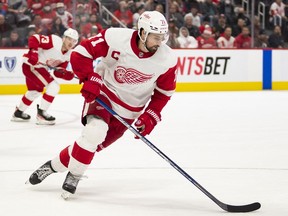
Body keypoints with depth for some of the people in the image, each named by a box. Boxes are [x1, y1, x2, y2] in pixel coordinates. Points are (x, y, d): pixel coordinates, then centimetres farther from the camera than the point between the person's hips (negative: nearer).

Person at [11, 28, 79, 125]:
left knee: (35, 91, 30)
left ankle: (18, 113, 49)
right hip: (31, 65, -10)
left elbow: (58, 72, 3)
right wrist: (33, 52, -36)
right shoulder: (54, 41, -22)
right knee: (54, 86, -16)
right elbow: (34, 39, -24)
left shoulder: (68, 55, 3)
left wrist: (66, 74, -17)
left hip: (40, 67, 10)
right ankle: (41, 114, -8)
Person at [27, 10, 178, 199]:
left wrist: (150, 117, -10)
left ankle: (55, 165, 19)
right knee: (95, 131, -28)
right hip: (102, 92, -2)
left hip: (128, 110, 3)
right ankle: (75, 174, -7)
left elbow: (164, 92, -1)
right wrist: (89, 79, -24)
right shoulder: (116, 37, -22)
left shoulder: (168, 60, -15)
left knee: (95, 143, -2)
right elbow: (80, 52, -14)